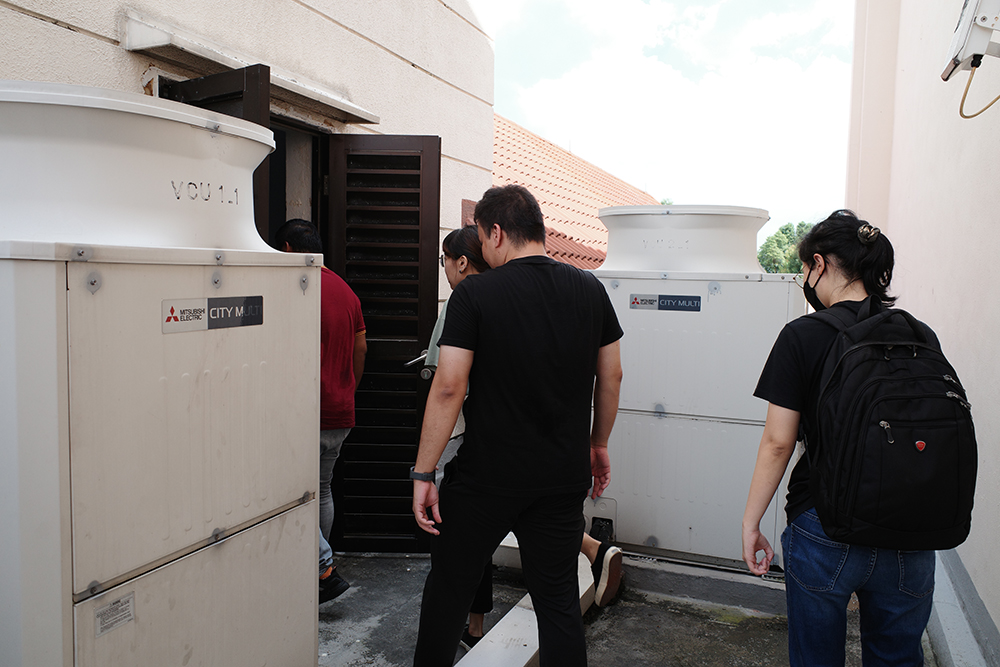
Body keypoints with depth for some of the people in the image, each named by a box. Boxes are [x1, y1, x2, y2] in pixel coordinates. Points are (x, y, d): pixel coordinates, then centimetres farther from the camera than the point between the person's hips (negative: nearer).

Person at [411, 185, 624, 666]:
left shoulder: (474, 294, -12)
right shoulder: (590, 289, 1)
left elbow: (448, 387, -15)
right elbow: (610, 377, 8)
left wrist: (423, 473, -9)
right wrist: (598, 444, 20)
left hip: (487, 477, -3)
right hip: (564, 477, 4)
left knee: (448, 589, 16)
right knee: (559, 600, 16)